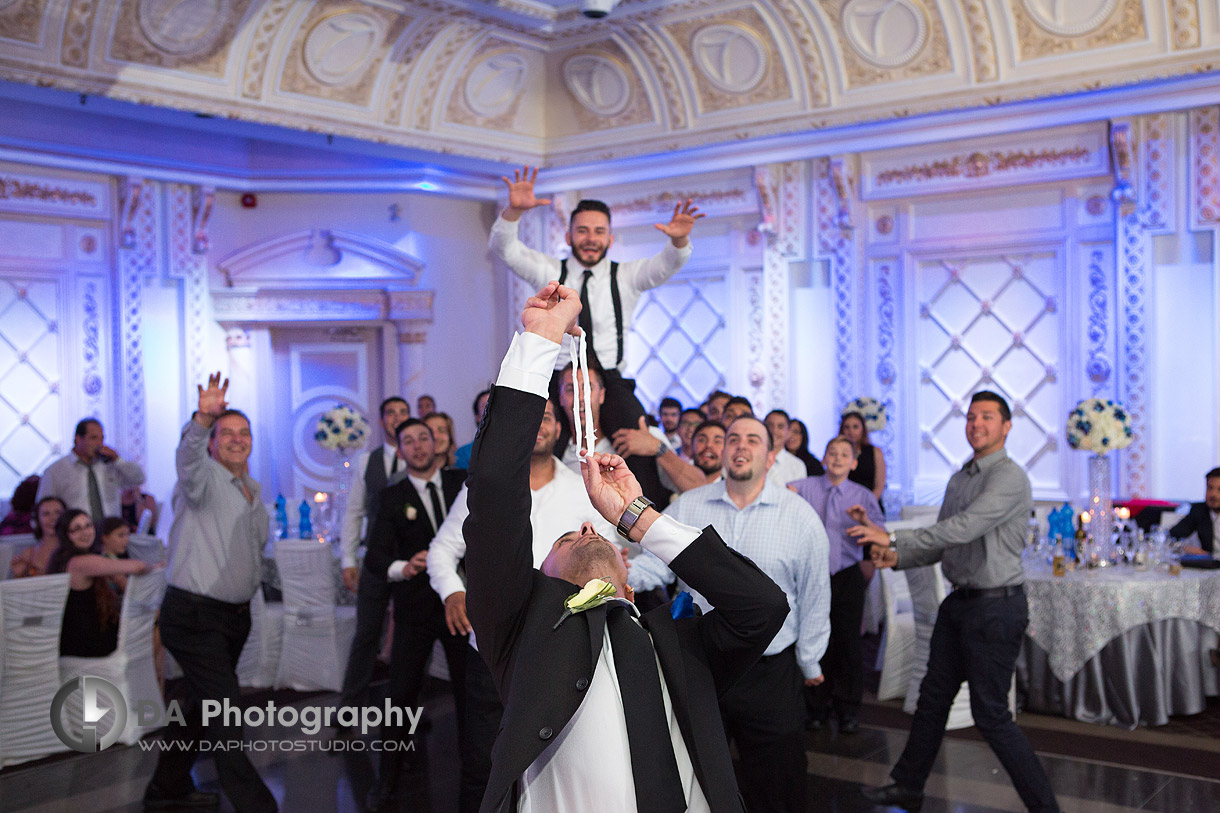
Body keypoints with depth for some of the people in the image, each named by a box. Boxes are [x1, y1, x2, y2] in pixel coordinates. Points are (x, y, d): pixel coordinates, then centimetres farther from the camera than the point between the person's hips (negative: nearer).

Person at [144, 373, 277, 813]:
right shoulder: (204, 477, -9)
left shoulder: (252, 489, 15)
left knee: (205, 706, 19)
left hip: (235, 613, 9)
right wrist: (202, 418, -51)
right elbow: (188, 454, -35)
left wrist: (253, 500, 10)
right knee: (226, 709, -12)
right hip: (194, 615, -8)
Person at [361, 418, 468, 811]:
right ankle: (387, 781, 12)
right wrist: (402, 568, -30)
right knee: (401, 693, -2)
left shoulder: (463, 482, 4)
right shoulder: (392, 497, 0)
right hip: (415, 606, -1)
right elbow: (374, 556, -10)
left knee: (469, 690, 6)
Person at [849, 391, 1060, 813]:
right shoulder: (958, 480, 13)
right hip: (959, 602, 9)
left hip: (996, 607, -9)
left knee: (991, 715, -5)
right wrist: (897, 558, -3)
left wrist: (895, 539, -26)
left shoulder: (1009, 477, -15)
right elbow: (942, 542, 15)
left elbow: (965, 528, -26)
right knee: (933, 697, 17)